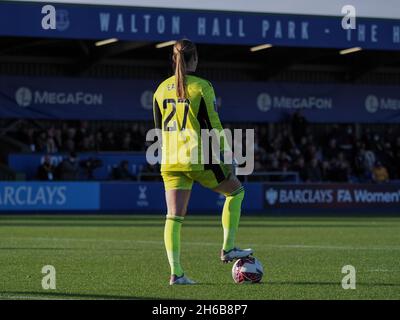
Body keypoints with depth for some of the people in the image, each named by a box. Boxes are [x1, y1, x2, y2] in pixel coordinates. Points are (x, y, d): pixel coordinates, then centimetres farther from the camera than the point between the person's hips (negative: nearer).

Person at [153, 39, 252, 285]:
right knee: (236, 191, 18)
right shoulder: (201, 87, -8)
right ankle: (228, 249, 16)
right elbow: (213, 127, -9)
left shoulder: (162, 89, 9)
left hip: (171, 161, 5)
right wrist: (226, 161, -3)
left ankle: (176, 272, -7)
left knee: (174, 217, 2)